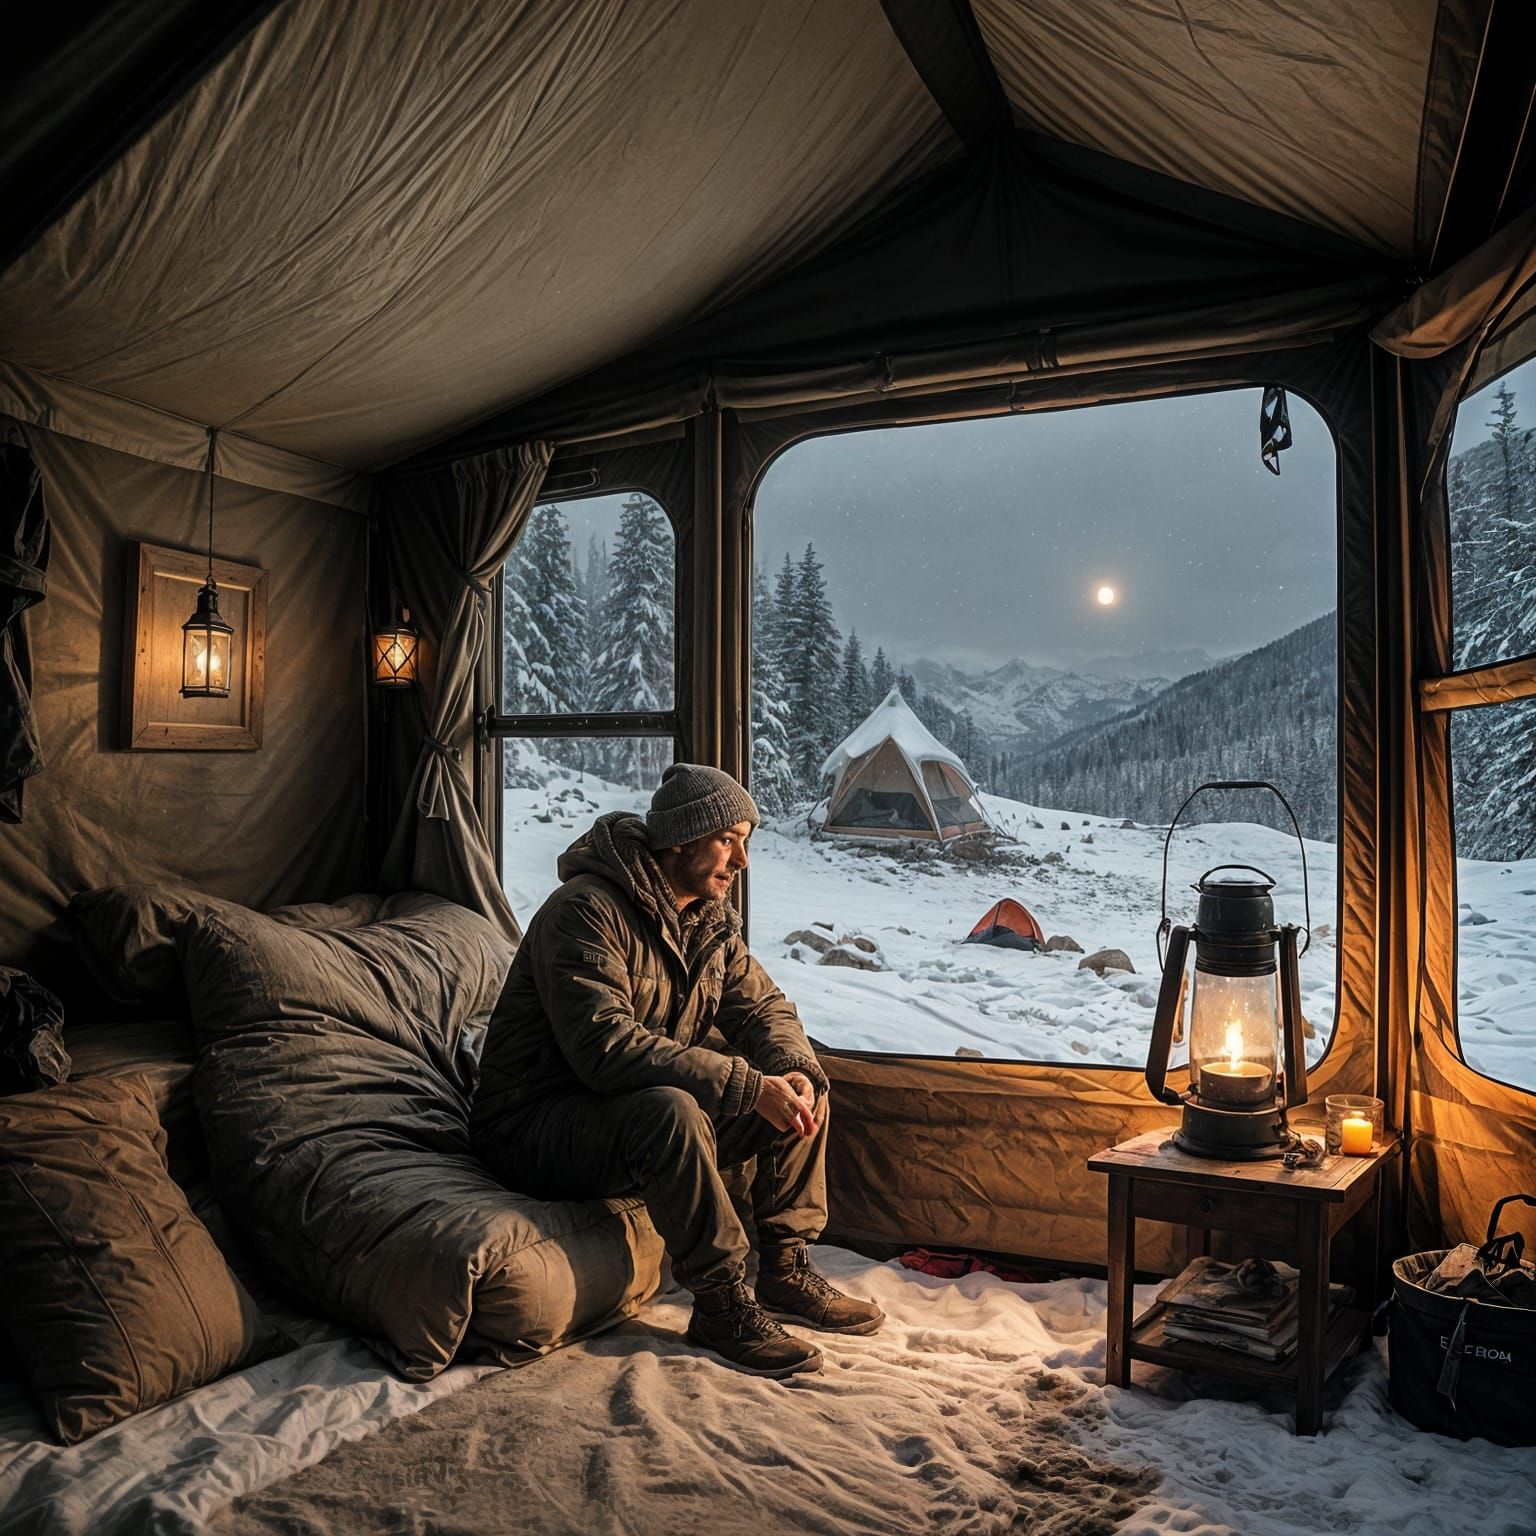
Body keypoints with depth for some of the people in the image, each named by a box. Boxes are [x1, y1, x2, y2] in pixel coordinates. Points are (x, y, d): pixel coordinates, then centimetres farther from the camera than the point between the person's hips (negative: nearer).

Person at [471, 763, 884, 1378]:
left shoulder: (709, 916, 3)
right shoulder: (586, 911, -24)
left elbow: (762, 1005, 6)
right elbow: (607, 1049, -34)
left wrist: (795, 1070, -17)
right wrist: (748, 1085, -34)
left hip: (649, 1107, 8)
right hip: (536, 1129, -8)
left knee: (800, 1085, -2)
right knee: (669, 1110, -37)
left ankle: (786, 1272, 8)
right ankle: (721, 1306, -19)